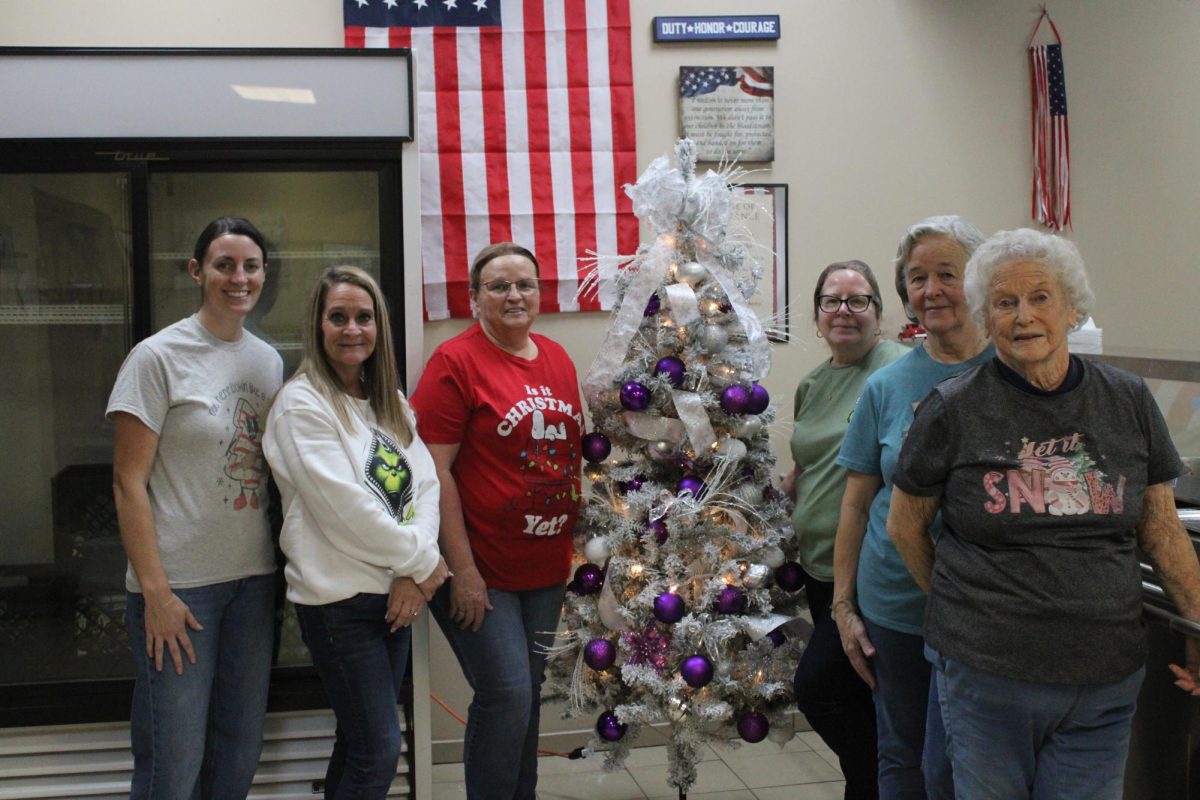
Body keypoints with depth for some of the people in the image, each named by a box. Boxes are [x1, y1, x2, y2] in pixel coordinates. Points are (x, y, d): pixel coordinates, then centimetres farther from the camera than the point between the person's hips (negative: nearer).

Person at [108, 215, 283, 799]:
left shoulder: (269, 361, 9)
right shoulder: (159, 356, -8)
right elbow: (128, 482, -10)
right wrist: (155, 591, -15)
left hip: (255, 577, 6)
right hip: (179, 583, -5)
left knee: (240, 753, 15)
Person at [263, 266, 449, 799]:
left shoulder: (390, 403, 12)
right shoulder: (302, 404, -10)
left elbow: (425, 485, 3)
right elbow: (344, 506, -17)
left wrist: (411, 574, -11)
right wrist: (421, 559, -9)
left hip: (396, 593, 7)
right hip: (340, 599, -7)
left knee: (359, 743, 15)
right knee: (378, 752, -4)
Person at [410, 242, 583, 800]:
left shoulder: (557, 359, 8)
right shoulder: (456, 361, -11)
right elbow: (435, 470, -15)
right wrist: (462, 570, -17)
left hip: (546, 568, 6)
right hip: (480, 570, -6)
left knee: (529, 694, 16)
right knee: (506, 696, -7)